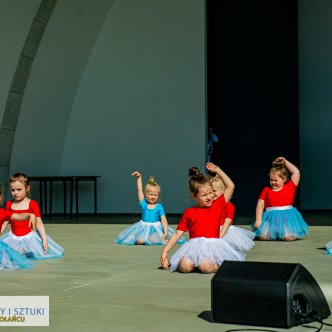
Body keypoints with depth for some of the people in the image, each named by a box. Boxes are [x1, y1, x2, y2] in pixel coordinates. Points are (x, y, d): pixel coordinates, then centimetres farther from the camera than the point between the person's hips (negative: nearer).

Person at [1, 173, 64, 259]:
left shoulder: (32, 204, -8)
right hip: (13, 238, 3)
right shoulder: (9, 204, 1)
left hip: (29, 237, -3)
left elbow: (39, 223, -8)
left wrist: (44, 239, -14)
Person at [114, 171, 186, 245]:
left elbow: (163, 220, -6)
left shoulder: (159, 207, -1)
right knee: (139, 241, -25)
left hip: (156, 228, -1)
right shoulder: (144, 204, 4)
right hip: (144, 228, 1)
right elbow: (139, 190, 4)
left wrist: (166, 232, -18)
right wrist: (139, 178, 2)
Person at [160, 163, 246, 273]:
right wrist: (165, 251, 3)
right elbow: (177, 233, 9)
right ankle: (196, 263, 6)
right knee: (185, 266, -27)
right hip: (194, 247, 1)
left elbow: (231, 186, 6)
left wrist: (217, 170, 10)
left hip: (213, 246, -1)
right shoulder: (188, 213, 8)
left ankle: (219, 265, 3)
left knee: (206, 267, -30)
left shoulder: (217, 205, 9)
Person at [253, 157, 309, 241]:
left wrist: (285, 161, 7)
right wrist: (258, 220, -9)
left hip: (287, 217, -1)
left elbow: (296, 172, 0)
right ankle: (273, 232, 11)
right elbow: (260, 205, 4)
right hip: (270, 218, 1)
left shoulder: (289, 187, 8)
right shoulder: (266, 190, 9)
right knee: (263, 236, -24)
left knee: (289, 237, -26)